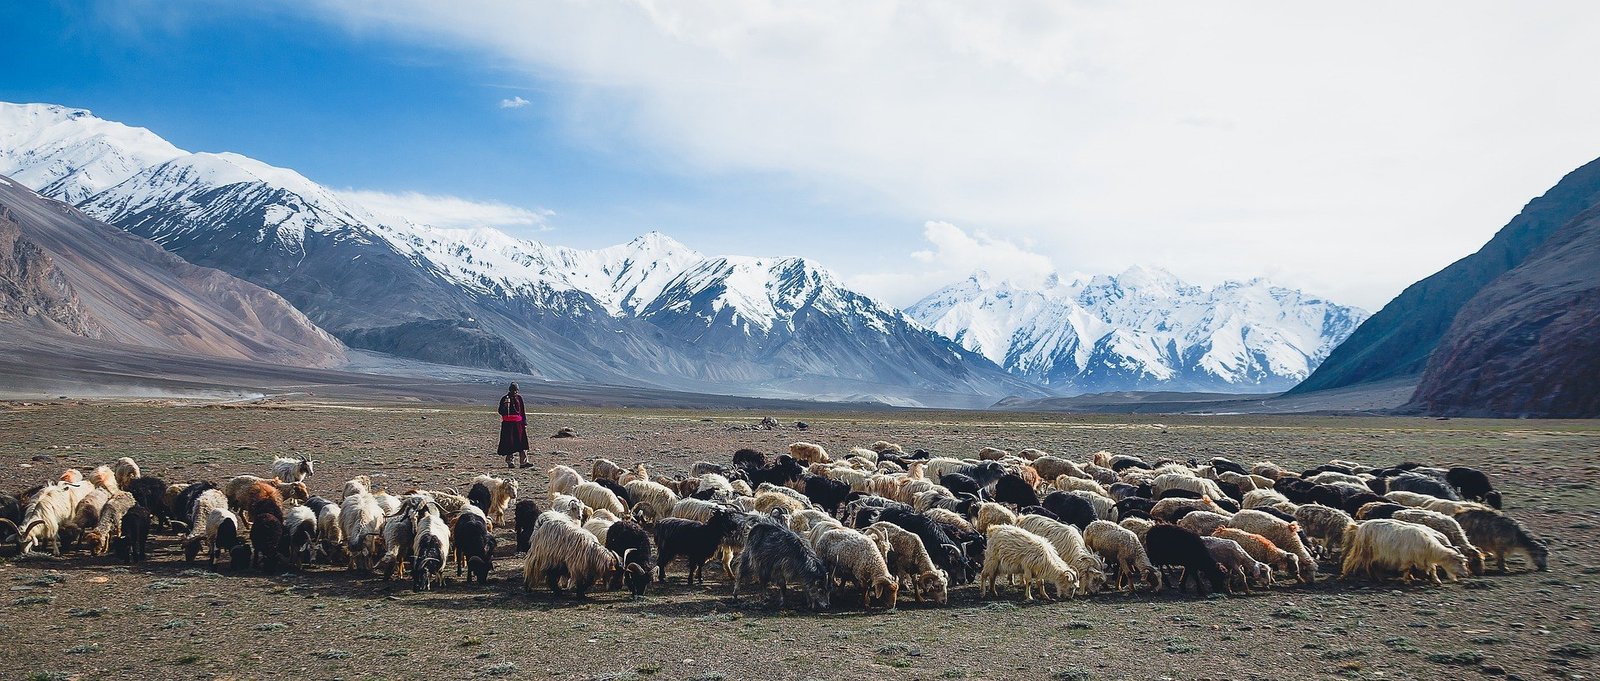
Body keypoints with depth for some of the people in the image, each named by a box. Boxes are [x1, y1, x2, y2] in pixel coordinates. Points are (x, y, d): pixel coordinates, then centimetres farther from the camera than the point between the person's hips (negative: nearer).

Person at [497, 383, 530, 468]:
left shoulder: (519, 398, 10)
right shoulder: (504, 399, 1)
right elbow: (500, 412, -3)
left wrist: (525, 423, 10)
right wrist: (505, 405, -21)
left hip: (518, 423, 3)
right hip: (507, 423, -2)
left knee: (522, 442, -6)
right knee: (509, 443, 0)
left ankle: (524, 462, -10)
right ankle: (509, 461, 12)